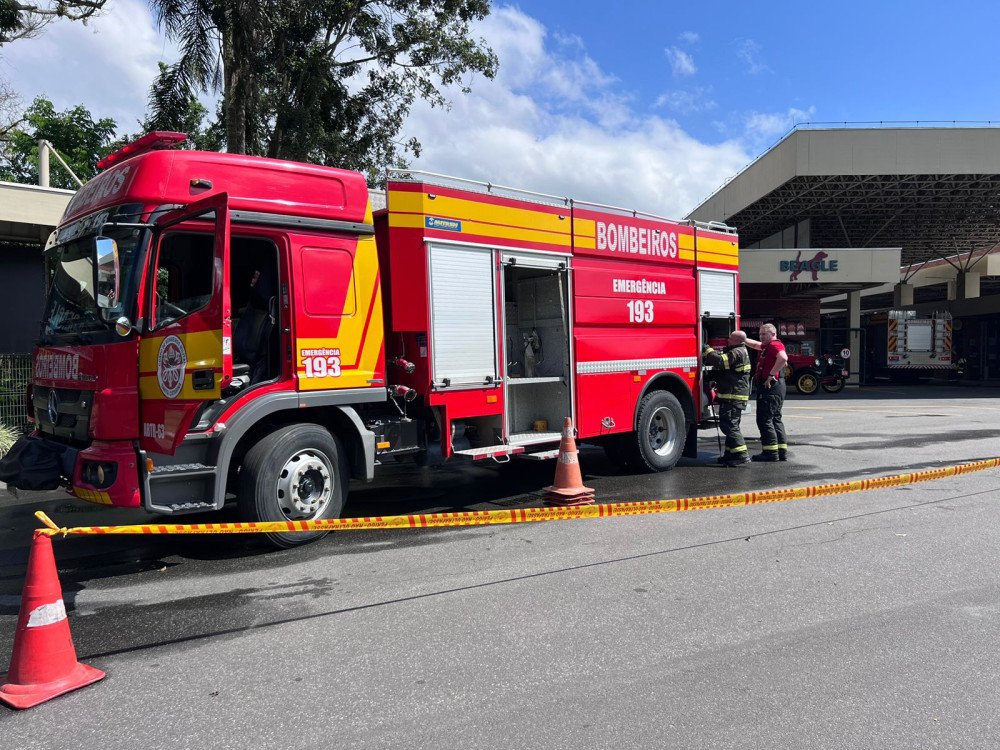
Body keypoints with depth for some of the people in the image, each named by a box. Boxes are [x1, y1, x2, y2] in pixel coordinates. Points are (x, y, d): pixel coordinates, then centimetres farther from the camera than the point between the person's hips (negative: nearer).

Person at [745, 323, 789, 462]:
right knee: (775, 419, 14)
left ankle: (771, 454, -10)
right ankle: (782, 452, 17)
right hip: (775, 388, 11)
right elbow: (755, 344, 37)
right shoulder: (767, 346, 19)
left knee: (764, 419, -9)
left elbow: (783, 358, -31)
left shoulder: (775, 344, -12)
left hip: (770, 387, -11)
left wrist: (771, 374, -27)